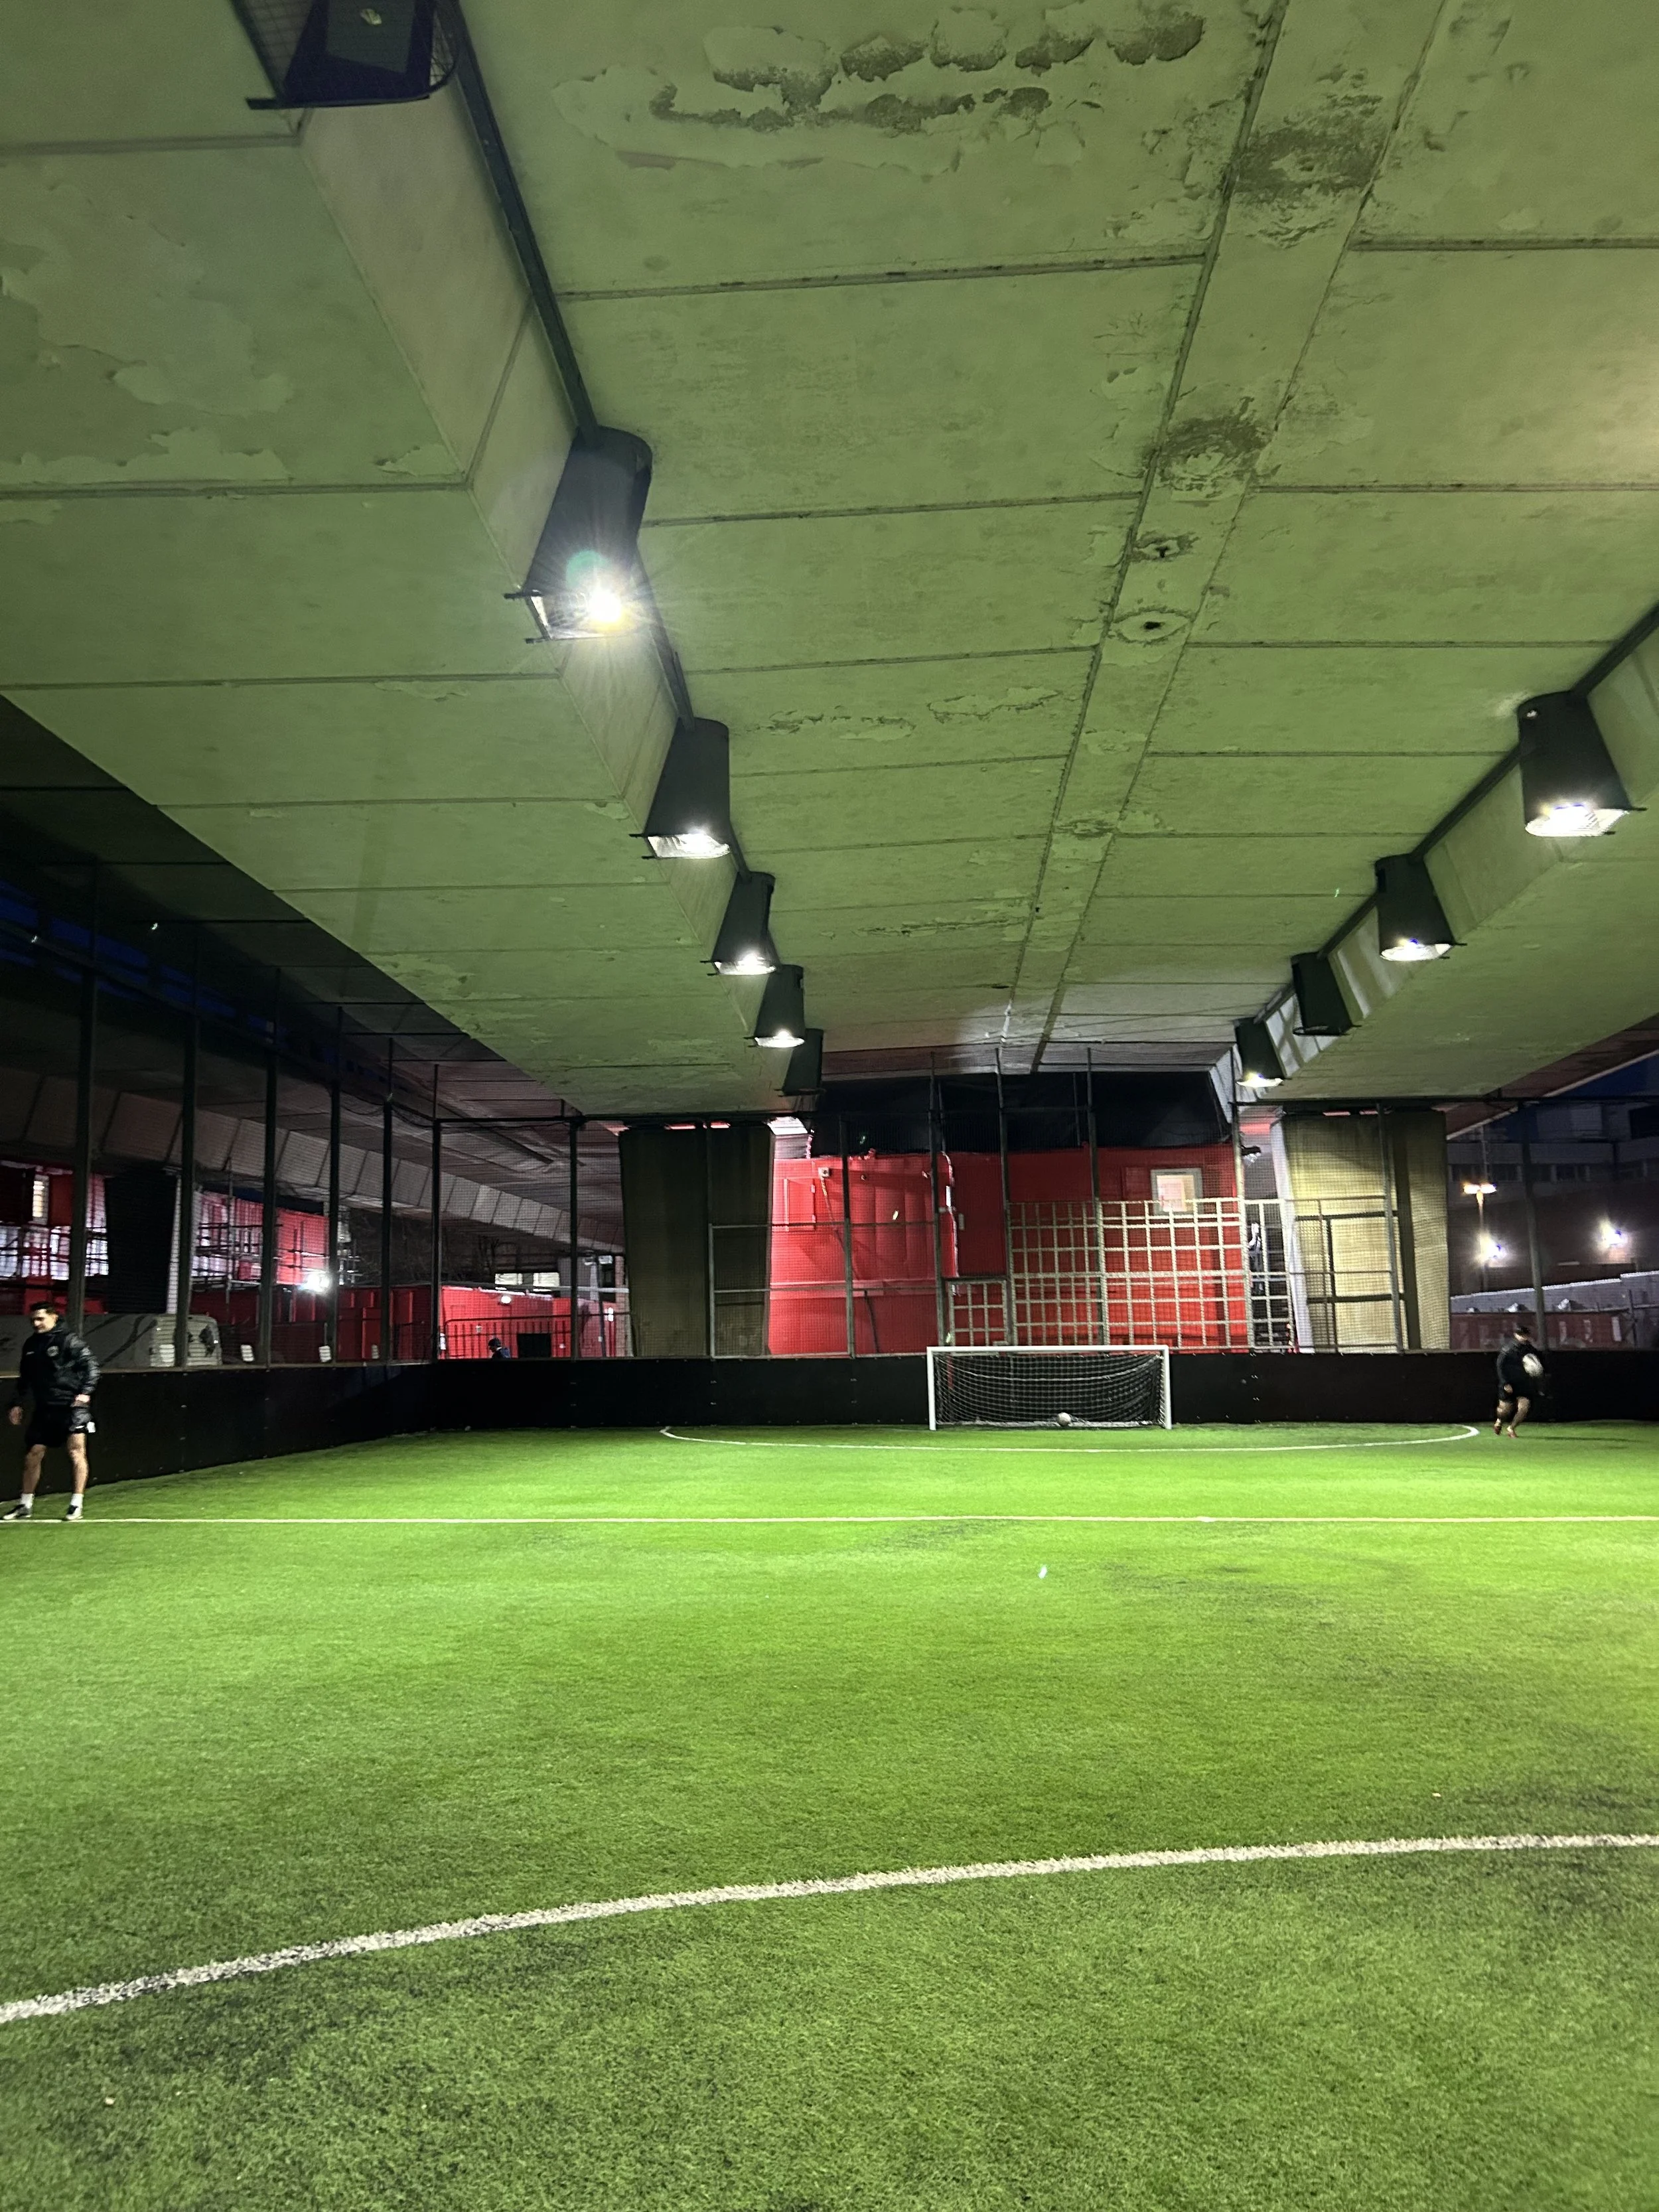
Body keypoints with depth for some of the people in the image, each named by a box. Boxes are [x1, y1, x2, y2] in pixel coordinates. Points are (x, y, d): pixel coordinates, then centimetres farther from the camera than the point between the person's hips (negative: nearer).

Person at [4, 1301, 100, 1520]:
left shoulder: (69, 1340, -6)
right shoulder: (31, 1345, 14)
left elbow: (90, 1365, -8)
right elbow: (24, 1378, 24)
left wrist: (86, 1392, -18)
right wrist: (17, 1403, 18)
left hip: (72, 1405, -6)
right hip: (44, 1408, 6)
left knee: (76, 1451, -10)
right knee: (33, 1455, 7)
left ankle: (77, 1504, -4)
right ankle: (25, 1505, 21)